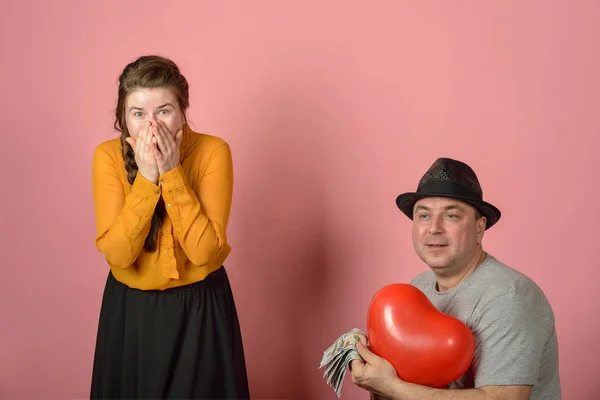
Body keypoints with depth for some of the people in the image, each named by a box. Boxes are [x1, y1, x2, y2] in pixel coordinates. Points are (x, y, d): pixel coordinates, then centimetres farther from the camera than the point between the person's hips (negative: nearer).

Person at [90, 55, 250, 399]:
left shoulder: (213, 152, -16)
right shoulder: (108, 156, -12)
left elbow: (204, 251, -23)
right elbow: (118, 254, -20)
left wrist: (172, 175, -26)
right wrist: (146, 178, -26)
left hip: (199, 306, -1)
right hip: (130, 308, 2)